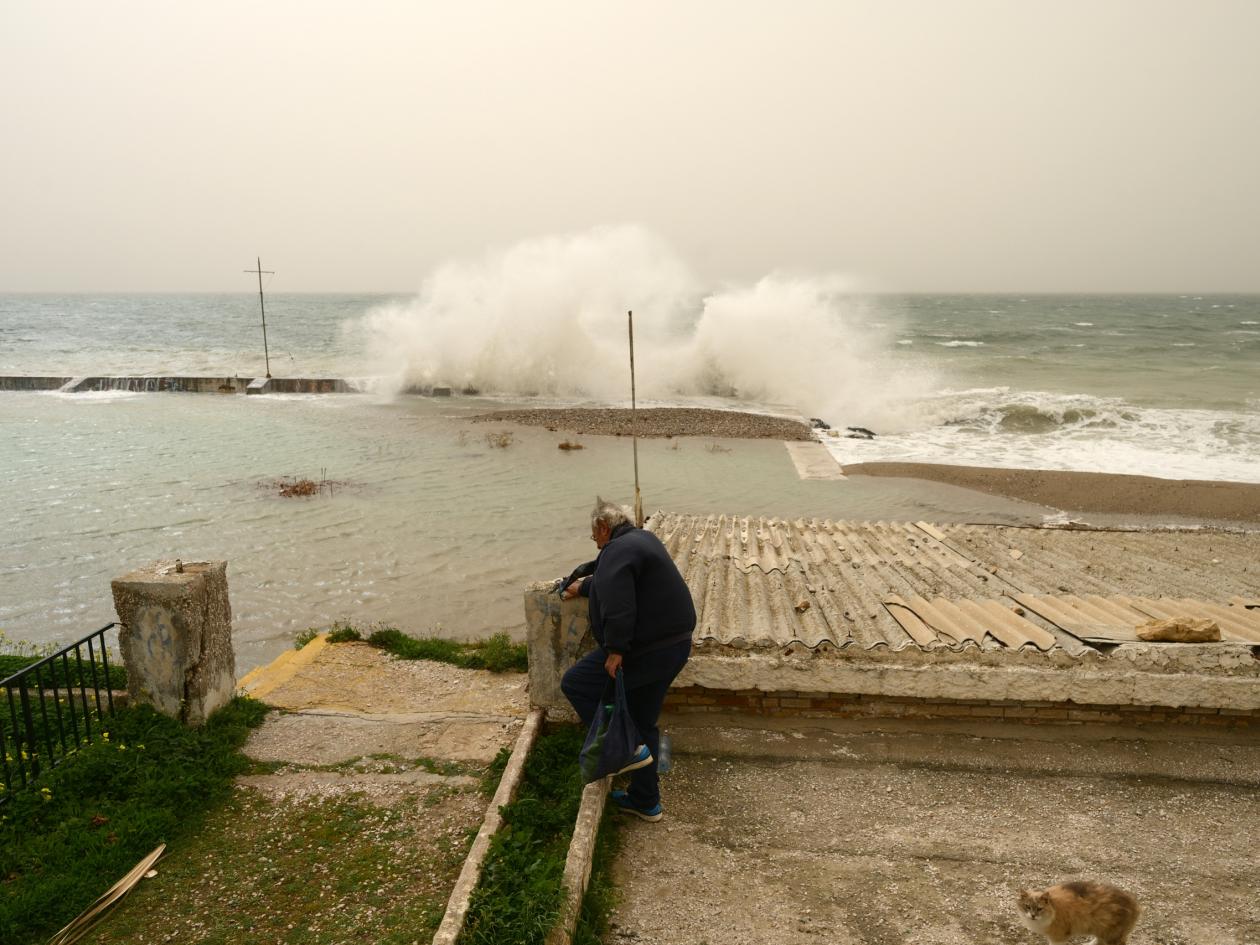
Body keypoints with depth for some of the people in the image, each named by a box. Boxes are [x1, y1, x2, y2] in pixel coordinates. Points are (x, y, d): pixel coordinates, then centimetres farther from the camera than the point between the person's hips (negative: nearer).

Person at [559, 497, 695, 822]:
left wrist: (615, 649, -26)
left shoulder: (619, 550, -17)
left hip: (647, 650, -10)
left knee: (575, 684, 2)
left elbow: (618, 605, -29)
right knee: (643, 721, 19)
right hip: (675, 644, 10)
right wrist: (582, 586, 41)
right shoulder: (641, 538, 16)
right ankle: (645, 801, 28)